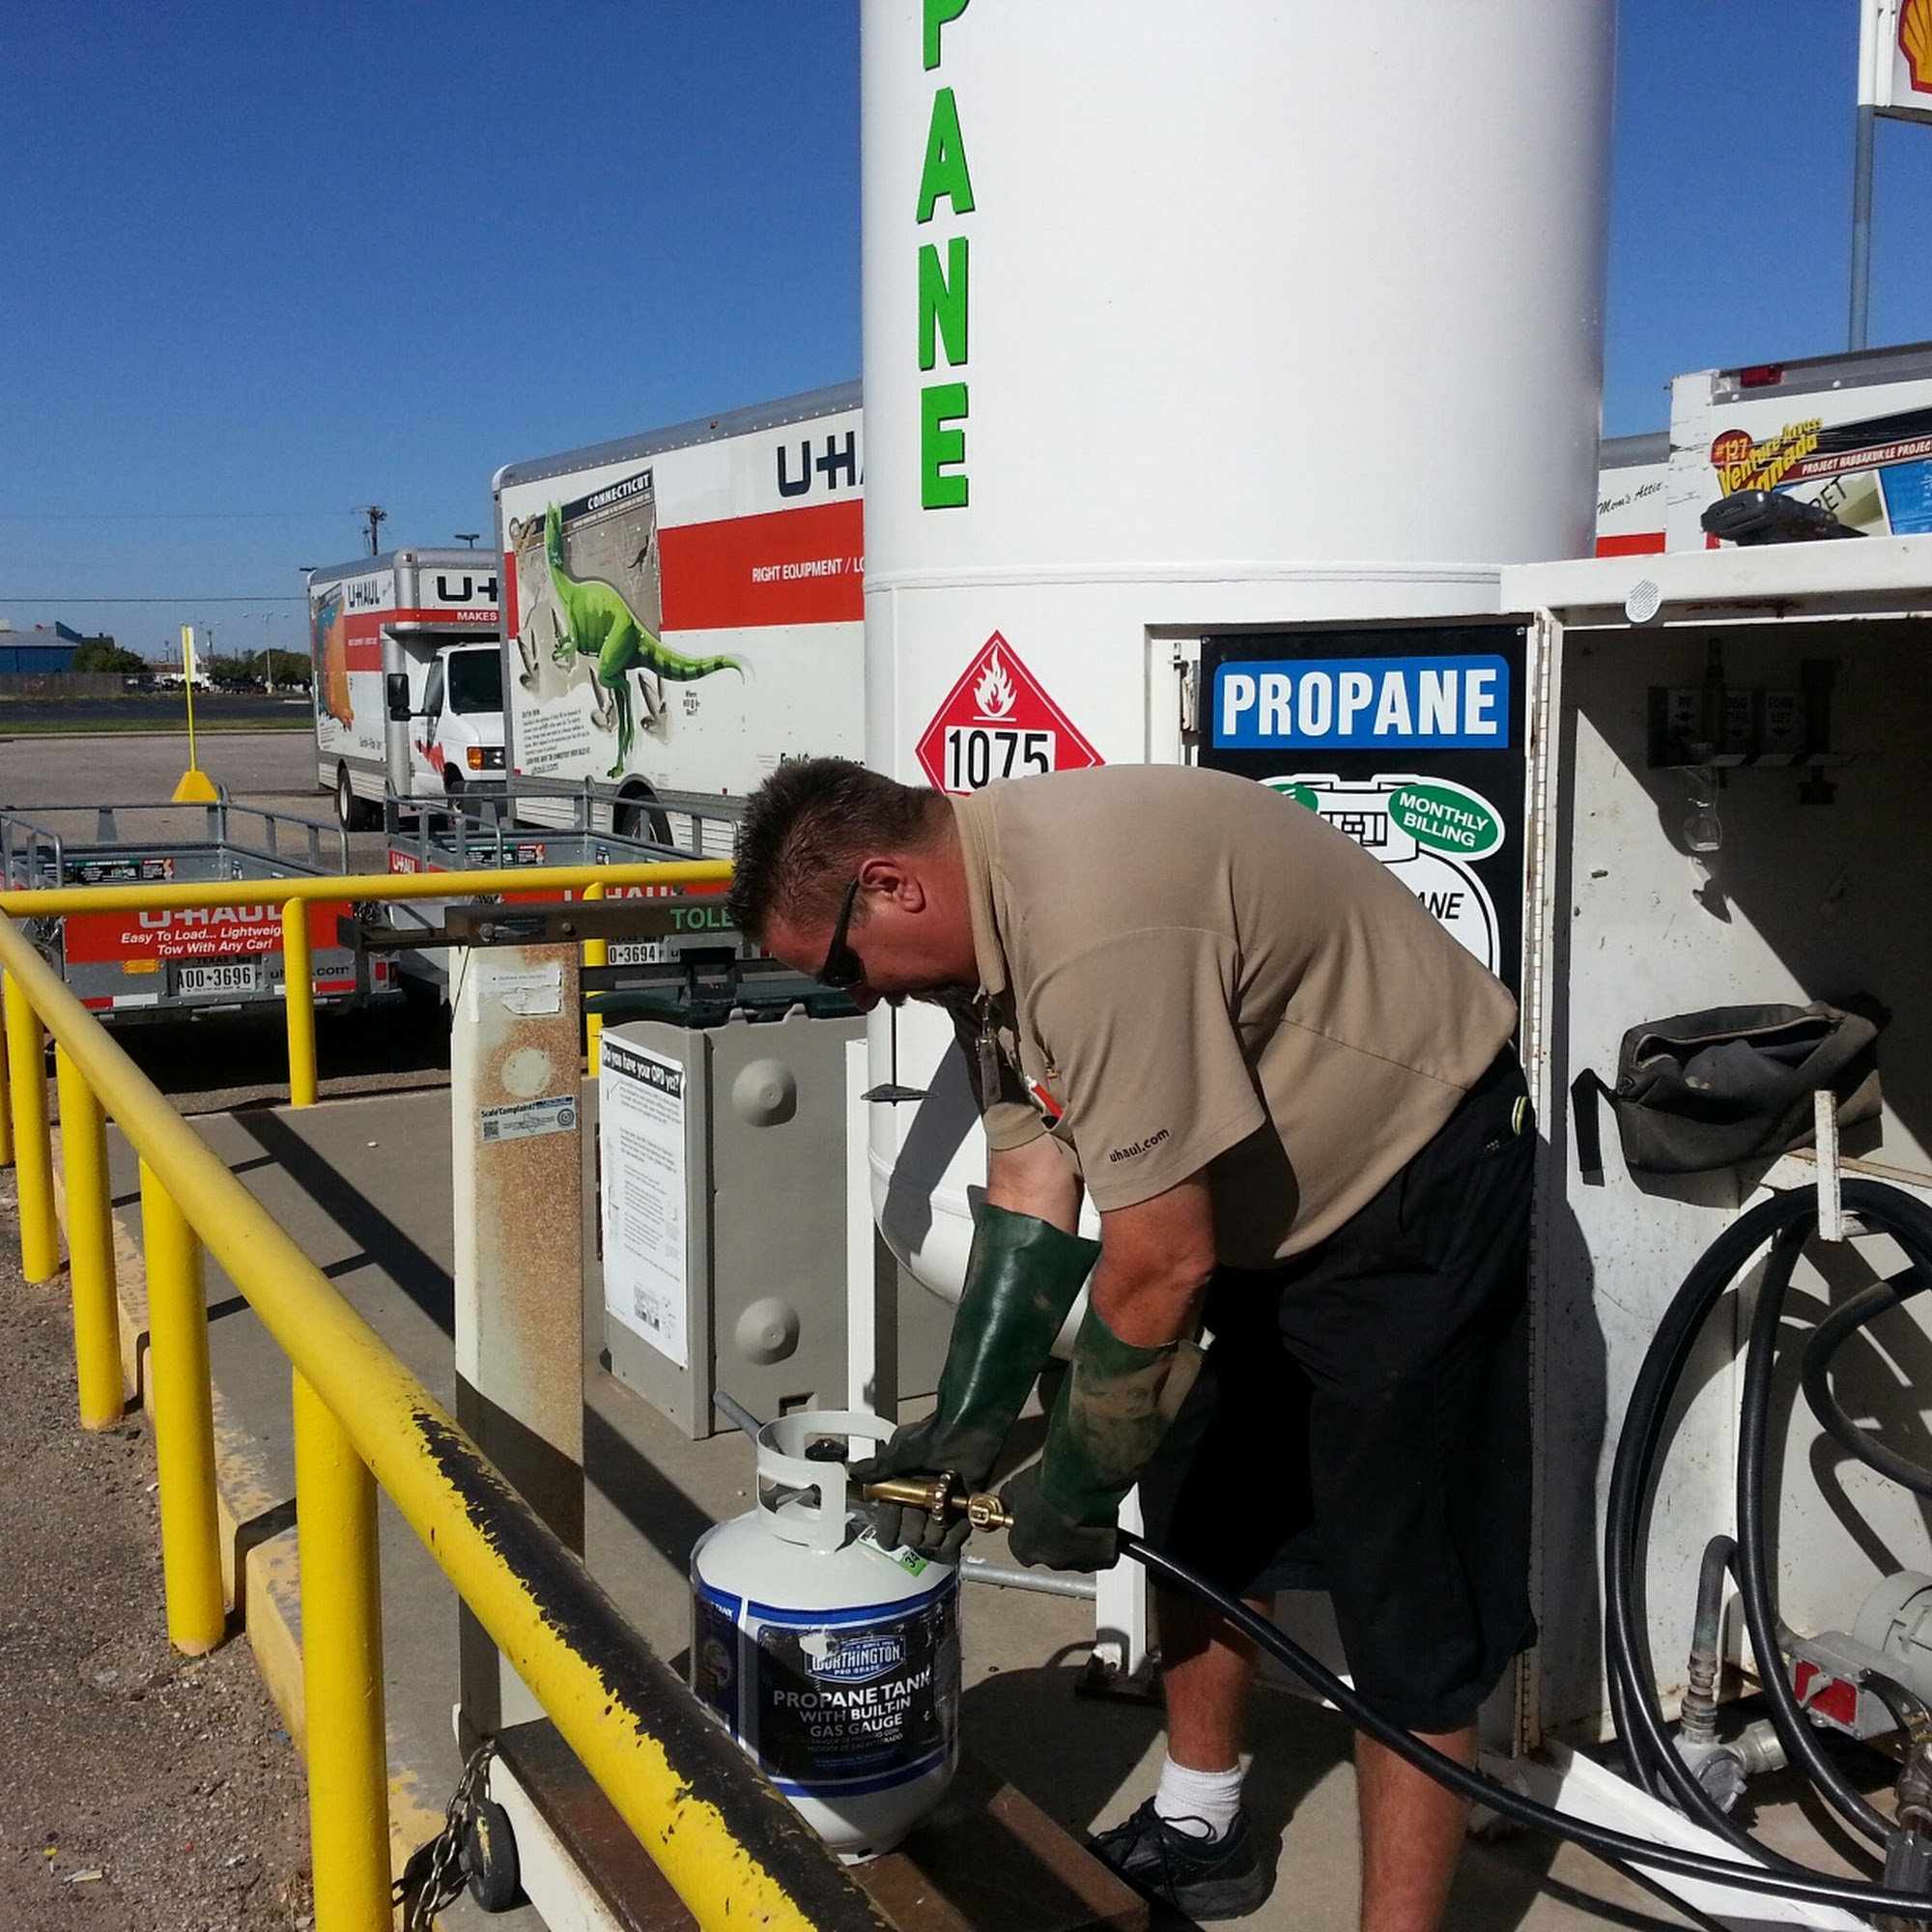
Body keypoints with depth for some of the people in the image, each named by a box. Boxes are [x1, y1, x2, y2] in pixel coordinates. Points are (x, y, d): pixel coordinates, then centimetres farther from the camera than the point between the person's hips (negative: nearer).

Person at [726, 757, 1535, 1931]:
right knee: (1201, 1510, 17)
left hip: (1420, 1189, -10)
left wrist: (1071, 1491, -15)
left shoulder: (1094, 927, -33)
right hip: (1276, 1193, 10)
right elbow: (1034, 1180, 1)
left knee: (1407, 1590, -4)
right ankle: (1197, 1832, 35)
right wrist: (968, 1419, -3)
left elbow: (1162, 1264, -29)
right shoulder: (983, 911, -3)